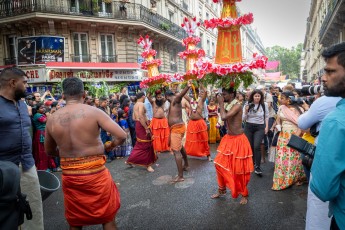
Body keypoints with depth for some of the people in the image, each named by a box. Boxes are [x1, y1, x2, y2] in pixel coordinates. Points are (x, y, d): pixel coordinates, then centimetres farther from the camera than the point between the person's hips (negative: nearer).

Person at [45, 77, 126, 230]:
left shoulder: (52, 119, -1)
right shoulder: (94, 112, -13)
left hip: (69, 175, 4)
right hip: (95, 173, -3)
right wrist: (110, 145, 2)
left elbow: (49, 151, 13)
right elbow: (122, 136, -17)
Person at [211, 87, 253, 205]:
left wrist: (221, 103, -19)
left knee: (240, 168, 4)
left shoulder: (237, 105, -19)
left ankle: (244, 194, 25)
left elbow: (224, 117, -31)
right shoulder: (228, 106, 6)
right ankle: (222, 190, 30)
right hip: (228, 138, 8)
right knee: (220, 163, 11)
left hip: (238, 140, -8)